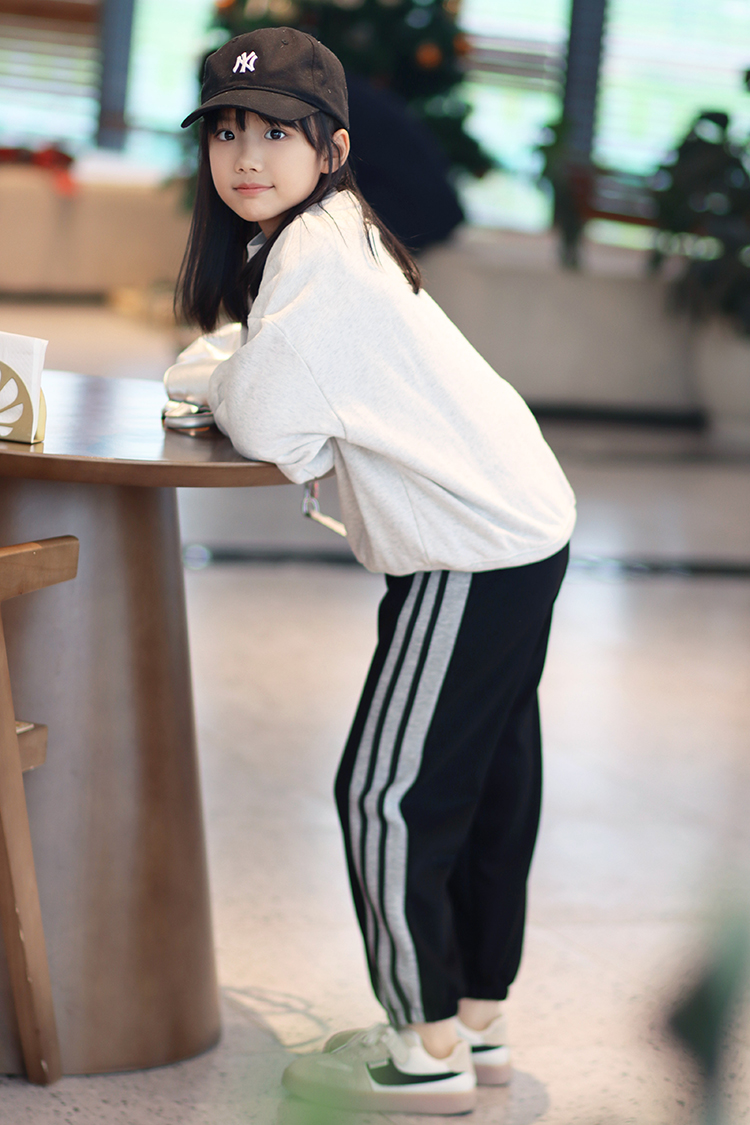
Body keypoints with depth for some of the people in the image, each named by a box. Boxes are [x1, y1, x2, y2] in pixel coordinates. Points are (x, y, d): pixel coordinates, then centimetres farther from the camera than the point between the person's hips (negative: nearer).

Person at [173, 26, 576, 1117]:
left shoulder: (316, 253, -19)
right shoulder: (334, 231, 11)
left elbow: (268, 428, -22)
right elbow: (300, 397, 19)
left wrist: (223, 378, -3)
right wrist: (240, 375, 3)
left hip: (472, 554, -10)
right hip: (520, 525, 10)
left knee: (388, 795, -2)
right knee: (484, 785, 16)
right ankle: (478, 1022, 28)